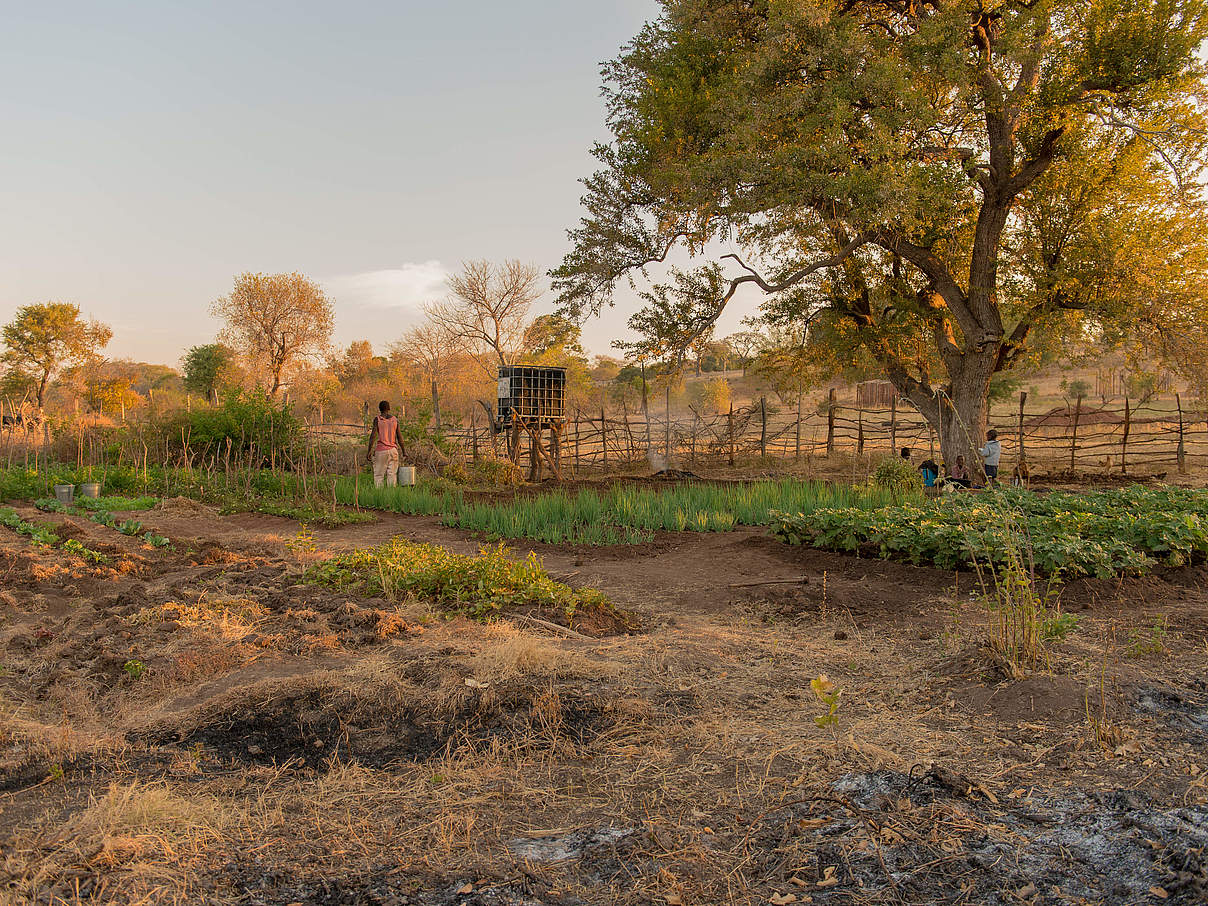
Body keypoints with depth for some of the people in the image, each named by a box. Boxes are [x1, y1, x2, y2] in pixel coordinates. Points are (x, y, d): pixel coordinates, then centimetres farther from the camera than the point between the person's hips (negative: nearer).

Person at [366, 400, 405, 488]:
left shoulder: (377, 419, -3)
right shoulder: (395, 419, 6)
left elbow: (373, 435, -10)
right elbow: (400, 438, 6)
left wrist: (369, 451, -8)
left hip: (381, 451, -2)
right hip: (393, 450, 3)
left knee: (379, 475, 1)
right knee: (392, 474, 2)